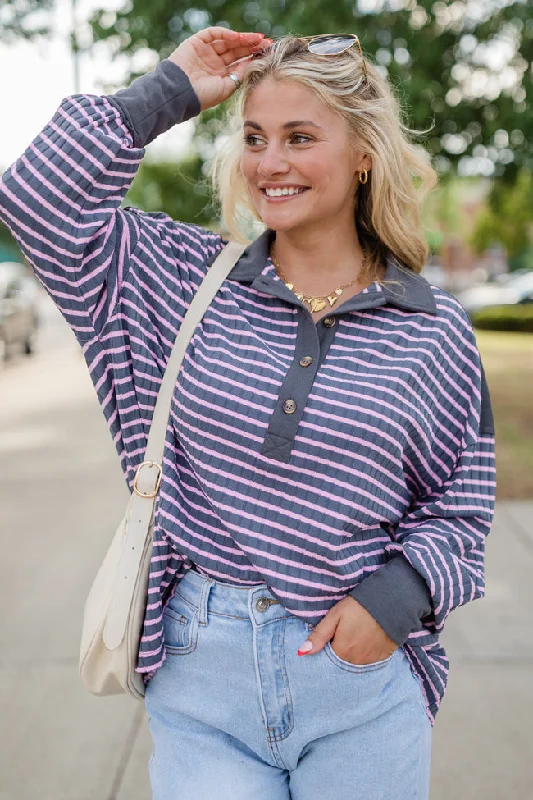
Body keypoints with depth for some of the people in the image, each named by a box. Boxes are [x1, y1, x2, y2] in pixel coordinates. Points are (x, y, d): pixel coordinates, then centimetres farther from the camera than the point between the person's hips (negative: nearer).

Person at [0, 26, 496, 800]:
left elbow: (459, 511, 5)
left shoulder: (434, 332, -1)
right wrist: (169, 91, -4)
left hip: (360, 673, 0)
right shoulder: (190, 279, 1)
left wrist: (398, 593, -12)